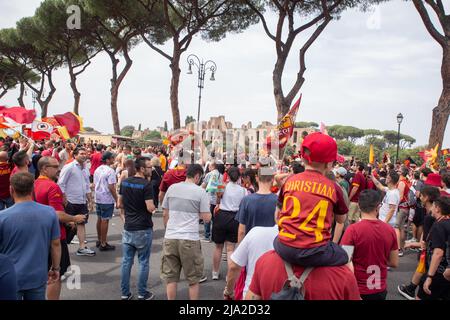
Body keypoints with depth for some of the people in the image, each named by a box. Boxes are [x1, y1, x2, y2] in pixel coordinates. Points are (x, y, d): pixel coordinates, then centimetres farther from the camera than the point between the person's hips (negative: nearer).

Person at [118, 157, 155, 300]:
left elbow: (120, 204, 10)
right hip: (143, 229, -5)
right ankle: (142, 294, 13)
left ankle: (125, 293, 17)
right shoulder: (146, 185, -16)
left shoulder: (125, 182, 3)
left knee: (126, 261, 10)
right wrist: (153, 206, 1)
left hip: (128, 228, 6)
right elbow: (150, 208, -19)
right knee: (143, 262, 6)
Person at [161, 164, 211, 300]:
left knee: (170, 277, 12)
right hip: (190, 239, -3)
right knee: (193, 278, 11)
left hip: (170, 238, 3)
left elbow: (165, 214, 11)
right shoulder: (200, 192, -5)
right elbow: (206, 218, -5)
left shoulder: (171, 188, 6)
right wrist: (208, 210, 16)